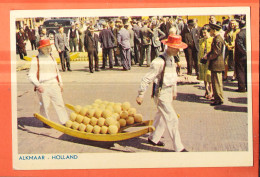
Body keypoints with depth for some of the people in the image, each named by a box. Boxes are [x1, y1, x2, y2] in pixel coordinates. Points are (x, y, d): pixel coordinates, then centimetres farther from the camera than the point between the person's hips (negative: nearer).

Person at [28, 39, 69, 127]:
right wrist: (37, 85, -19)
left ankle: (65, 121, 2)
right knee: (44, 105, 3)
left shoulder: (52, 58, 17)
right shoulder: (36, 60, -1)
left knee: (59, 103, -1)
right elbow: (31, 75, -5)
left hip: (54, 85, 4)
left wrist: (60, 83, 19)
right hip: (42, 87, -4)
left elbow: (57, 72, 27)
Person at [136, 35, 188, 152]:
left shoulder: (171, 59, 7)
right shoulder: (159, 62, -22)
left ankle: (153, 138, 39)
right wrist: (140, 95, -16)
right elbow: (147, 79, -19)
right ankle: (179, 148, 1)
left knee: (162, 118, 21)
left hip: (168, 93, 9)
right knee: (172, 120, -7)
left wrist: (174, 91, 27)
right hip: (161, 95, -9)